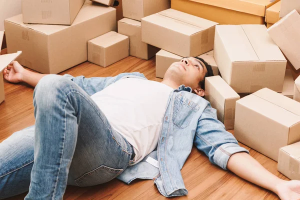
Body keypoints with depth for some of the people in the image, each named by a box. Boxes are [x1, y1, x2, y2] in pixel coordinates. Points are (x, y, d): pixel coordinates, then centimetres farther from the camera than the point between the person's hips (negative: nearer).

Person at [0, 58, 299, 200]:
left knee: (55, 88, -36)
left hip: (112, 145, -5)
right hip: (52, 132, 5)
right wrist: (25, 74, 54)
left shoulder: (194, 105, 27)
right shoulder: (130, 77, 41)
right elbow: (79, 85, 48)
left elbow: (224, 148, 13)